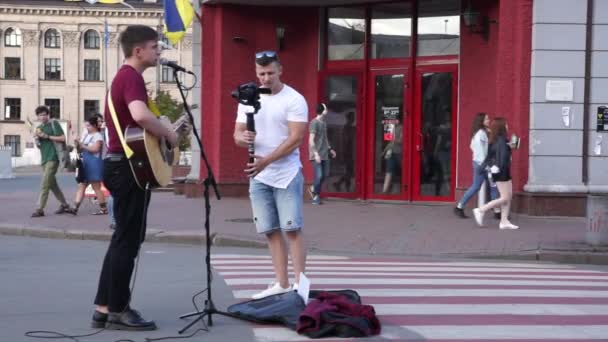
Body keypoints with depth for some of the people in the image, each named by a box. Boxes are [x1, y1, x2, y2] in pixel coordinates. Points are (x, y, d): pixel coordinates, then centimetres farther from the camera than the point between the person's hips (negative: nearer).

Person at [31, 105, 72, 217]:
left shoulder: (54, 124, -3)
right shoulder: (39, 127, 17)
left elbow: (63, 138, -10)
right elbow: (39, 144, 19)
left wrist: (47, 136, -13)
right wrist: (37, 137, -3)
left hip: (52, 158, -8)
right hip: (44, 158, 8)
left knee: (45, 184, -13)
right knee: (52, 183, 12)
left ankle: (39, 209, -15)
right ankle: (64, 205, 24)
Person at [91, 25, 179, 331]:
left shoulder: (123, 76, 17)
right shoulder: (132, 77, -15)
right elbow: (140, 115, -35)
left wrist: (160, 133, 17)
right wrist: (169, 135, -20)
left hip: (120, 163, 10)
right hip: (130, 166, -10)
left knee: (123, 238, 13)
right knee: (128, 240, -3)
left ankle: (104, 309, 16)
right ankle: (117, 311, 4)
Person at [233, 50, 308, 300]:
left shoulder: (294, 100, -7)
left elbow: (295, 138, -15)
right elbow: (237, 134, 9)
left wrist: (265, 161, -22)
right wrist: (243, 137, -17)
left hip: (286, 175, -5)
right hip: (258, 176, 5)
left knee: (292, 230, -7)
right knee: (271, 231, 6)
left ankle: (300, 284, -6)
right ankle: (281, 284, 11)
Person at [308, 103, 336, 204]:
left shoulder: (324, 123, 14)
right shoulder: (314, 123, -11)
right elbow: (311, 140, -15)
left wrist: (330, 149, 22)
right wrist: (316, 154, -21)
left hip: (324, 154, 8)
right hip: (316, 155, -8)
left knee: (325, 174, 8)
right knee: (319, 176, -8)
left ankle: (313, 189, 28)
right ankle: (316, 196, 8)